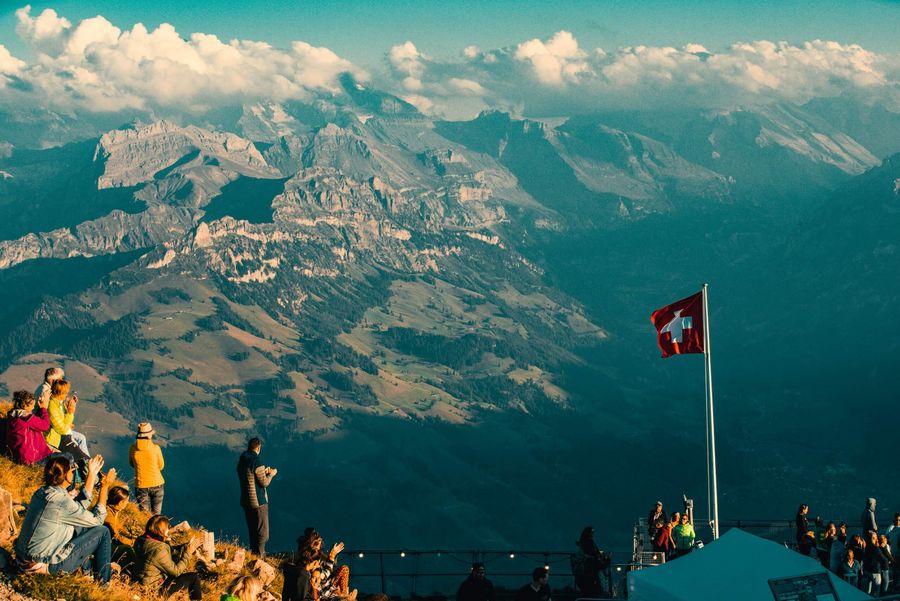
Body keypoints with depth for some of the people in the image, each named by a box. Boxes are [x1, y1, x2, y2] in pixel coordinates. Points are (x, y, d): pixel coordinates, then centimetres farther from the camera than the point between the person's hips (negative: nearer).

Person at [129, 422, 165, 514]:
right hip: (156, 483, -1)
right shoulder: (155, 448, -14)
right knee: (156, 514, 14)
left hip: (140, 485, 1)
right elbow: (161, 466, -1)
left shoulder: (133, 449, -9)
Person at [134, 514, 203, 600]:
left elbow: (170, 551, 7)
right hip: (157, 589, -9)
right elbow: (176, 571, -19)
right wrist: (188, 553, -12)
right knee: (193, 577, -1)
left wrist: (187, 546, 3)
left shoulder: (143, 540, -6)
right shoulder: (159, 550, -32)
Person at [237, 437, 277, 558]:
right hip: (258, 502, -8)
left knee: (252, 531, 18)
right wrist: (271, 474, 1)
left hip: (246, 501, 8)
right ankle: (259, 556, -6)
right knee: (263, 533, -2)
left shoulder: (241, 461, 6)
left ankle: (253, 553, 24)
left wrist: (264, 472, 21)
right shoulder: (256, 462, -19)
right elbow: (264, 483, -16)